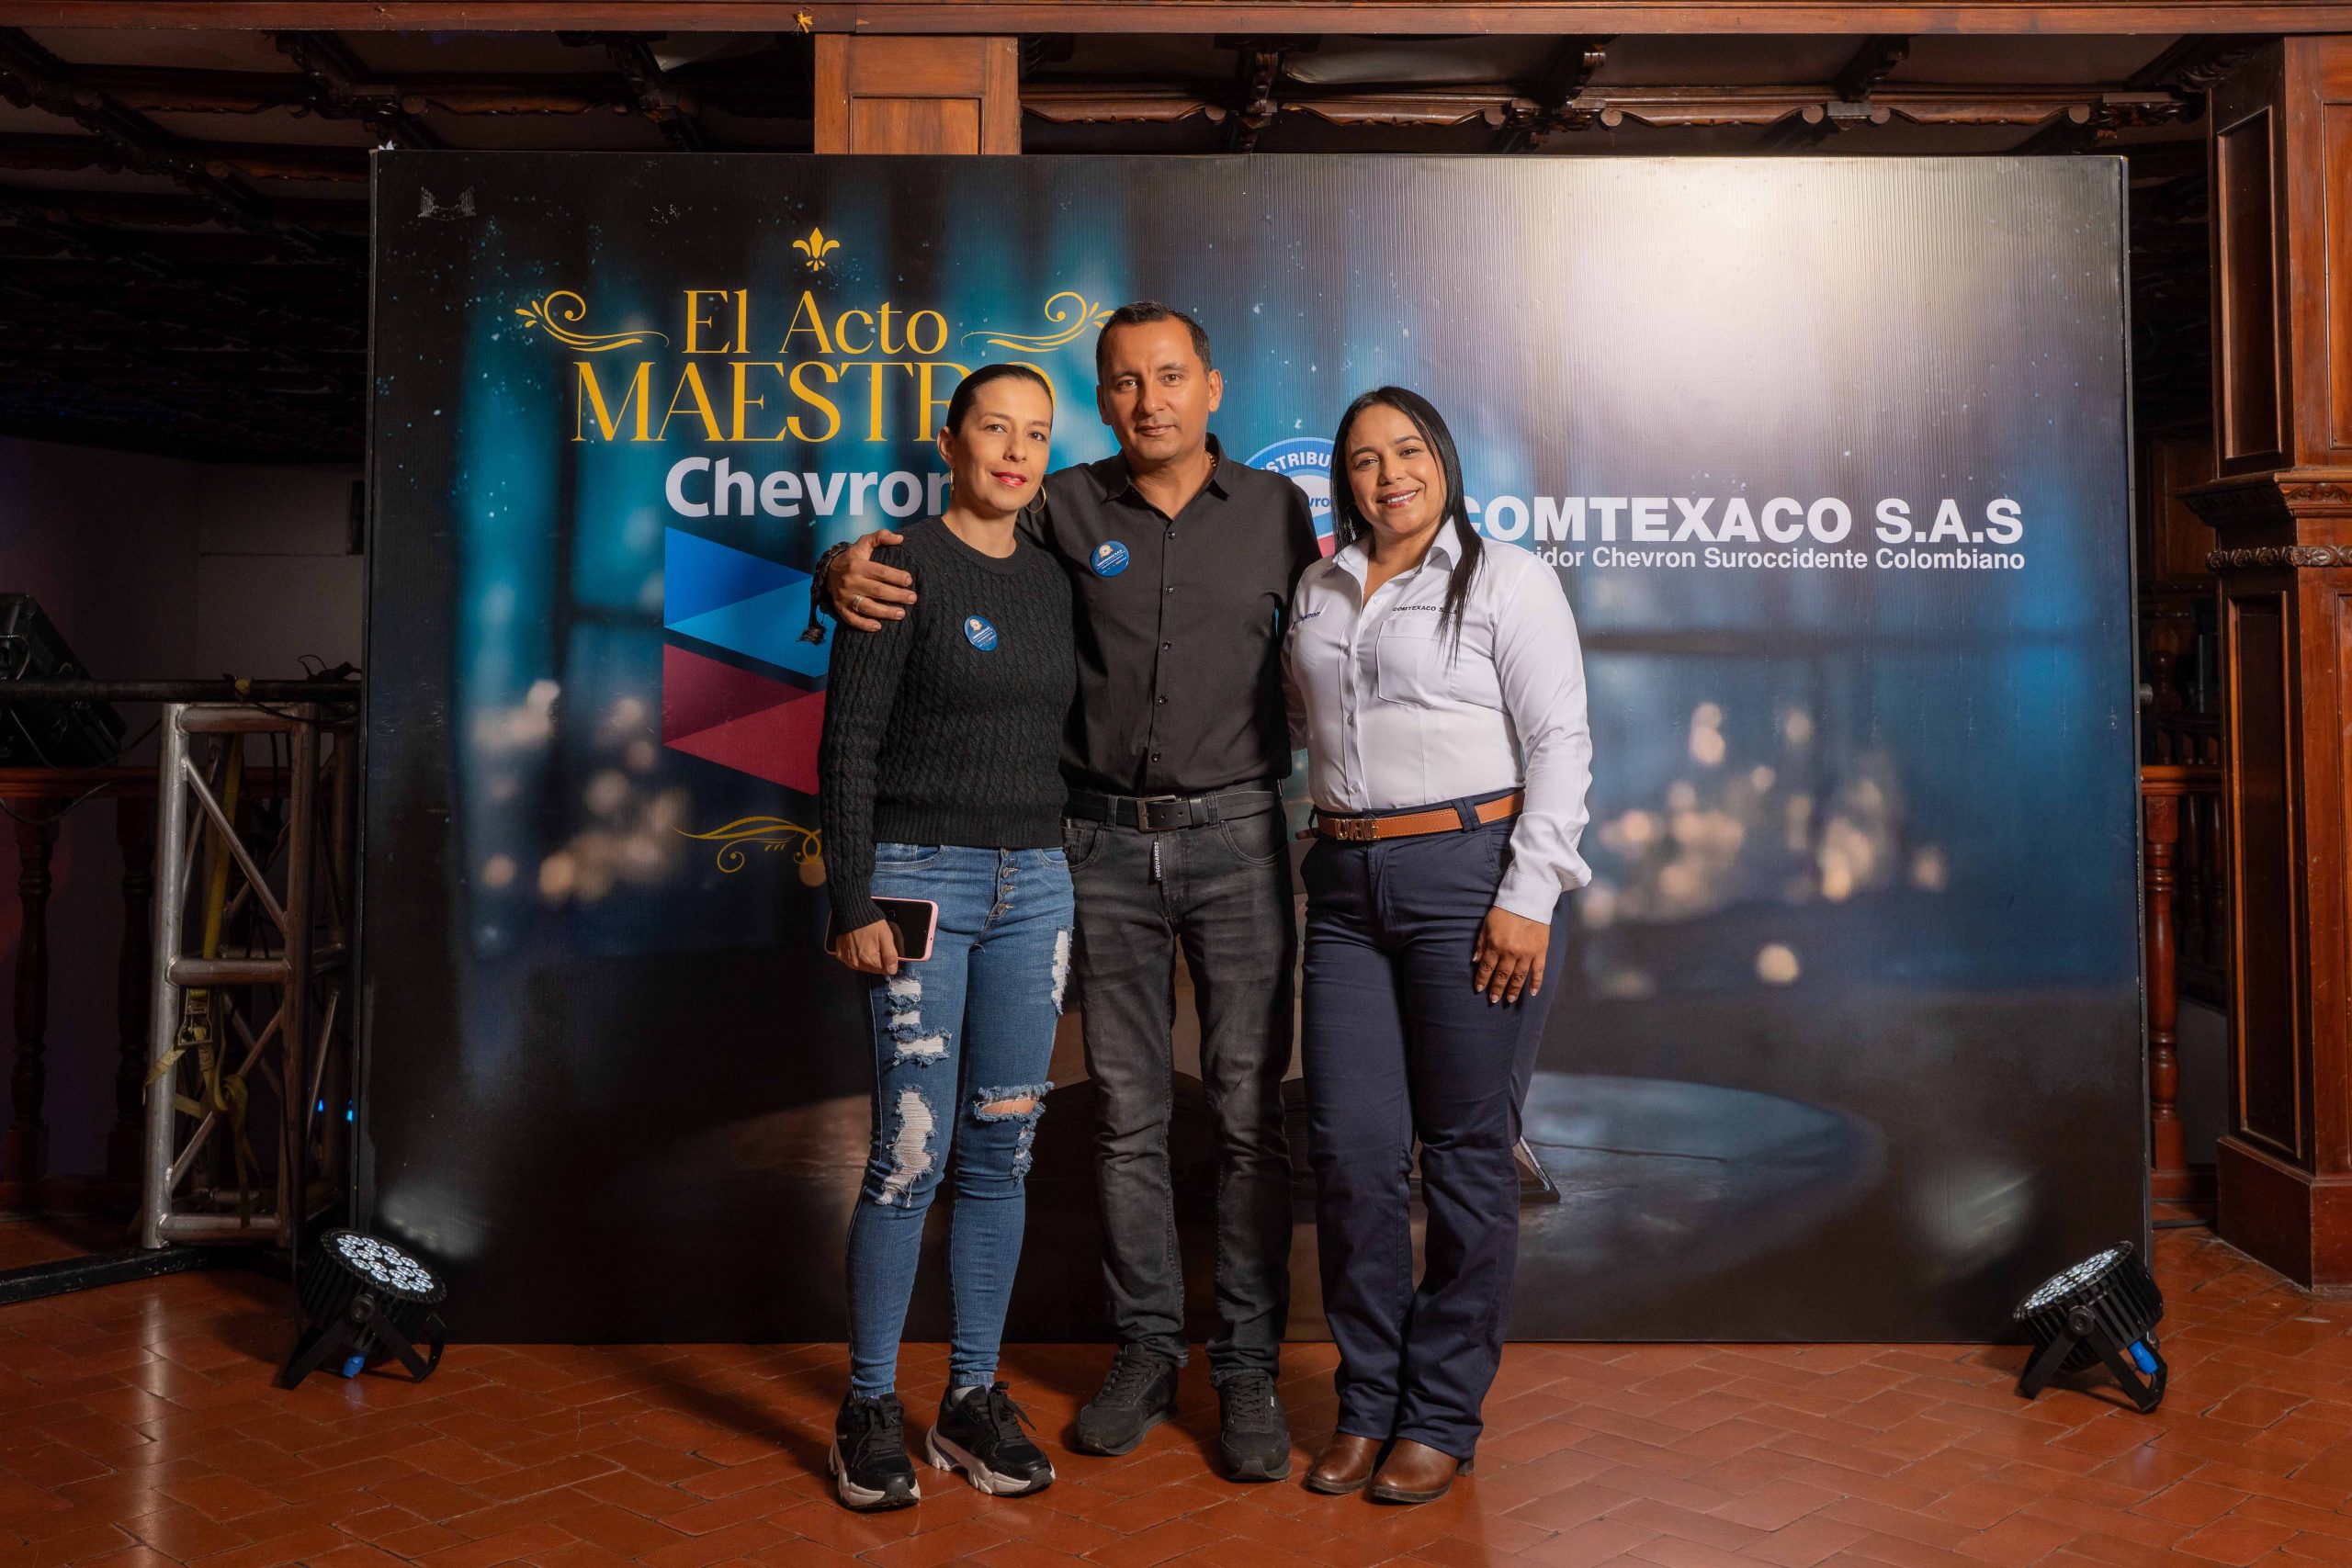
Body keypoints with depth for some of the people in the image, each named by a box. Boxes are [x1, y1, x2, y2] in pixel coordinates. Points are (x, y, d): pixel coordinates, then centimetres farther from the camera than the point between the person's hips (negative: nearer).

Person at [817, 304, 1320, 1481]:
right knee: (1127, 1115, 8)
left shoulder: (1274, 509, 6)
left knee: (1248, 1112, 1)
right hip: (1107, 845, 1)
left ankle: (1249, 1369, 12)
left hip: (1237, 840, 0)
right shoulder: (1064, 510, 3)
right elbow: (915, 558, 5)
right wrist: (846, 571, -14)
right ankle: (1144, 1352, 21)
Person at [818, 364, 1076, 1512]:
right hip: (920, 878, -6)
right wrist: (854, 902, -14)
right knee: (911, 1152, -5)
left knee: (1001, 1152, 8)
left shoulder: (1050, 579, 12)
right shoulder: (904, 567, -6)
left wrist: (1065, 878, 12)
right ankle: (869, 1409, 11)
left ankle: (972, 1398, 19)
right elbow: (847, 745, -9)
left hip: (1034, 887, 6)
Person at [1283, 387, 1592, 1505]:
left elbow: (1560, 742, -7)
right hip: (1346, 885, 5)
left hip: (1471, 876, -4)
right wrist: (1334, 844, 10)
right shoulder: (1316, 592, 14)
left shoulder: (1505, 579, -1)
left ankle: (1443, 1417, 17)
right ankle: (1367, 1401, 20)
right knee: (1350, 1150, 3)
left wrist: (1528, 897, -14)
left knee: (1468, 1153, 3)